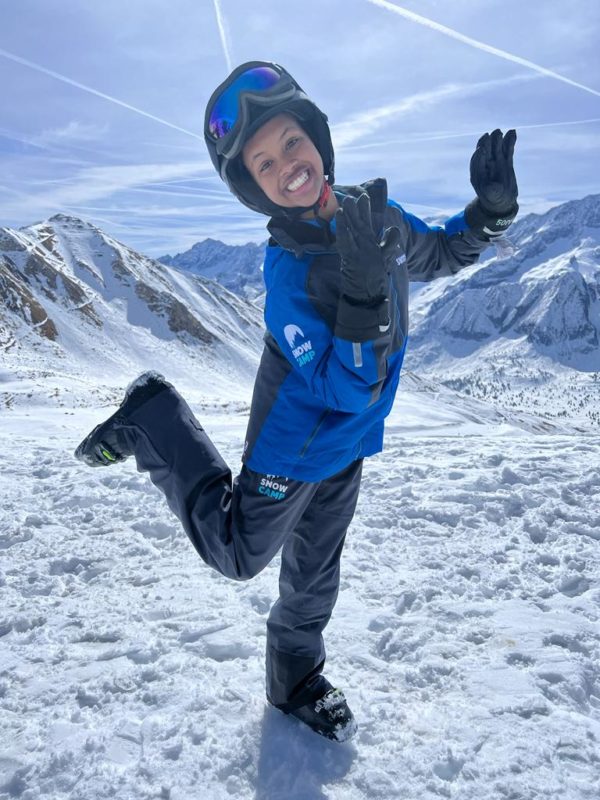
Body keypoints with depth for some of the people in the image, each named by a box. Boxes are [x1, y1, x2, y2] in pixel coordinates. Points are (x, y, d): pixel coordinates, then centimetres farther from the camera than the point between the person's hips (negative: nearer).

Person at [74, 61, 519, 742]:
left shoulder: (373, 213, -9)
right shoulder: (288, 265, -29)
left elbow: (441, 255, 10)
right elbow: (349, 390, -33)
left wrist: (491, 209, -8)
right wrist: (363, 287, -46)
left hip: (348, 443, 6)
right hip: (293, 448, -6)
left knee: (315, 572, 22)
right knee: (237, 554, 18)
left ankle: (296, 679, 48)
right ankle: (154, 424, 25)